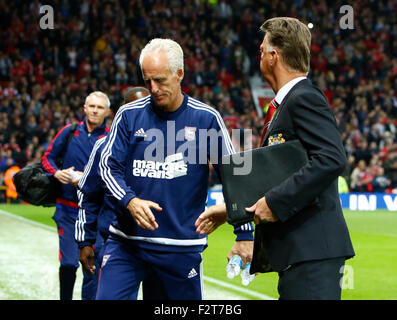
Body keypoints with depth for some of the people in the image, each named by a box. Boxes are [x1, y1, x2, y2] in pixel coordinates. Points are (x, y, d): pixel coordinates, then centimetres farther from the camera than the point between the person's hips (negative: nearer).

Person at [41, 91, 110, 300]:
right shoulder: (69, 132, 5)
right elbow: (48, 157, 12)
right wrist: (56, 173, -8)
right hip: (67, 209, 1)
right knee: (68, 263, -4)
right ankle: (65, 298, 16)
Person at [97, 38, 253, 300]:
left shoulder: (206, 119, 0)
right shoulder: (129, 115, 4)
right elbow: (108, 167, 4)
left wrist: (244, 235, 2)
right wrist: (129, 200, -17)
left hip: (181, 247, -1)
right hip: (126, 242, 1)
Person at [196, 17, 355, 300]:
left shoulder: (304, 99, -10)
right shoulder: (287, 103, 21)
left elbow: (331, 159, -24)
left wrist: (275, 202, -21)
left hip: (312, 250, -10)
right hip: (297, 254, 10)